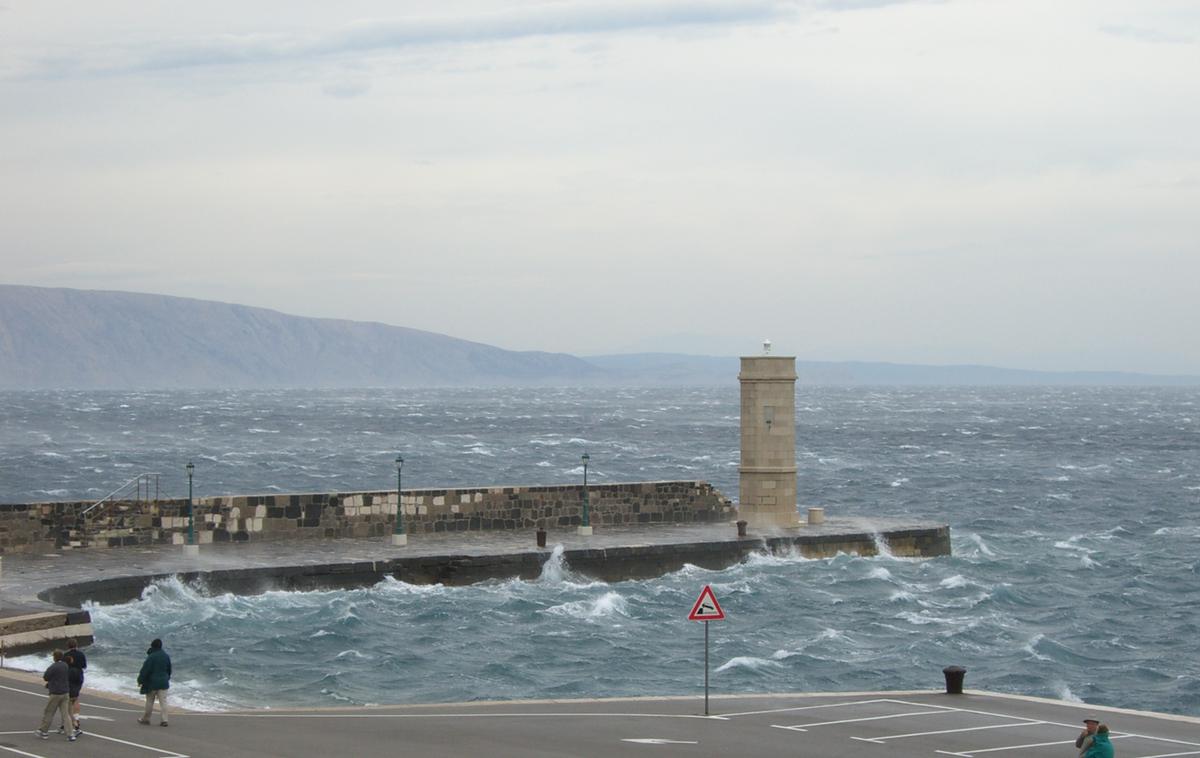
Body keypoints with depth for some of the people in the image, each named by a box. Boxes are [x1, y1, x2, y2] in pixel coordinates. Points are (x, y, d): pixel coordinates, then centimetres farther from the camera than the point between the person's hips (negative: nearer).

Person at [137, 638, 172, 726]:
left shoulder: (151, 657, -16)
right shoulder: (166, 656, 4)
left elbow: (145, 670, -14)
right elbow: (169, 670, 16)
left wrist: (140, 680, -4)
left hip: (152, 683, -5)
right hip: (163, 683, 5)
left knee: (150, 701, 9)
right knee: (163, 701, 3)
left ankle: (146, 718, 20)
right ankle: (164, 719, -4)